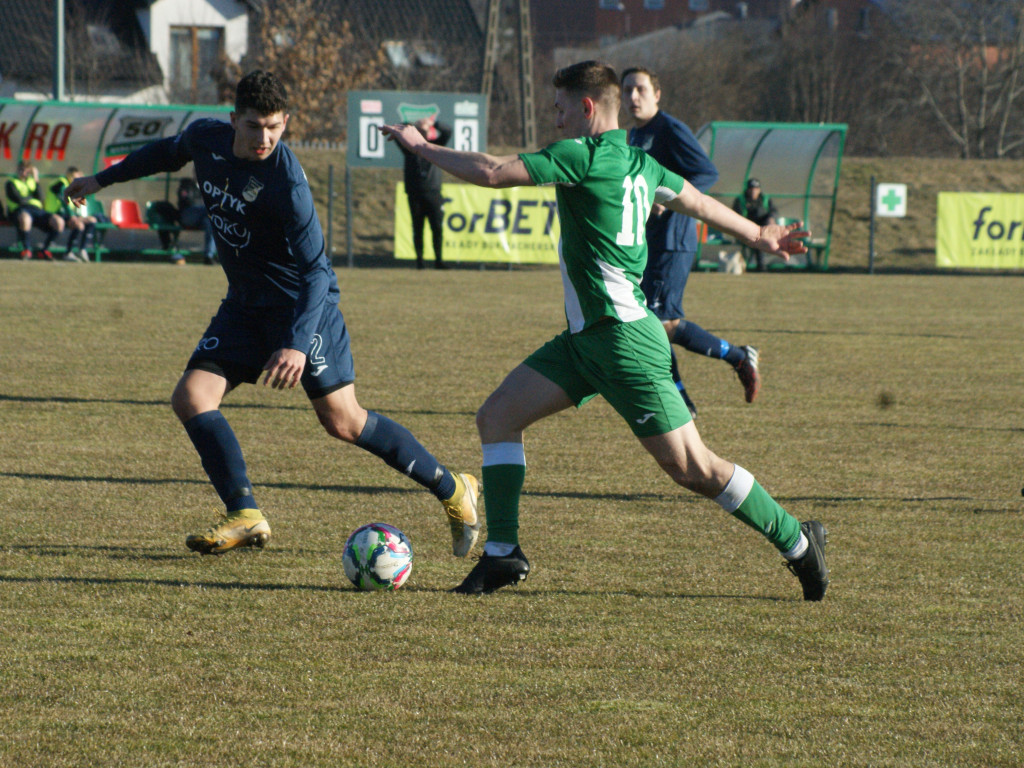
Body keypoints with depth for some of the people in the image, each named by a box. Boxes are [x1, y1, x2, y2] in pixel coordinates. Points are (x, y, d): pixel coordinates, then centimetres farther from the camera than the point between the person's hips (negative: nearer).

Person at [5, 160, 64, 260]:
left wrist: (36, 180, 4)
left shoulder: (32, 181, 25)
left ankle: (44, 249, -3)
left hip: (36, 209, 5)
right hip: (20, 210, -5)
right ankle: (26, 249, -23)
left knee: (59, 222, -19)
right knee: (25, 219, -45)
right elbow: (19, 199, -5)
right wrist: (32, 197, 9)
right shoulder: (11, 183, 12)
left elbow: (40, 198, 7)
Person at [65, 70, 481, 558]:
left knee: (343, 422, -9)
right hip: (246, 303, 7)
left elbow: (315, 269, -28)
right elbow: (170, 152, 19)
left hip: (302, 304, -7)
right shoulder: (207, 139, -6)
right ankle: (244, 516, -6)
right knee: (191, 398, -8)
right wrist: (104, 179, 29)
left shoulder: (285, 181, -27)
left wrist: (298, 344, -39)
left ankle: (453, 491, 6)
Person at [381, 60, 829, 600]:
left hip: (623, 338, -10)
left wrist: (421, 147, -7)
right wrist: (759, 236, 43)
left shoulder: (583, 157, -16)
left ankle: (796, 541, 5)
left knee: (690, 468, -6)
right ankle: (502, 552, 5)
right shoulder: (639, 163, 11)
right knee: (497, 416, 5)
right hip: (586, 337, 10)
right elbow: (699, 202, 27)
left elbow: (492, 173, -20)